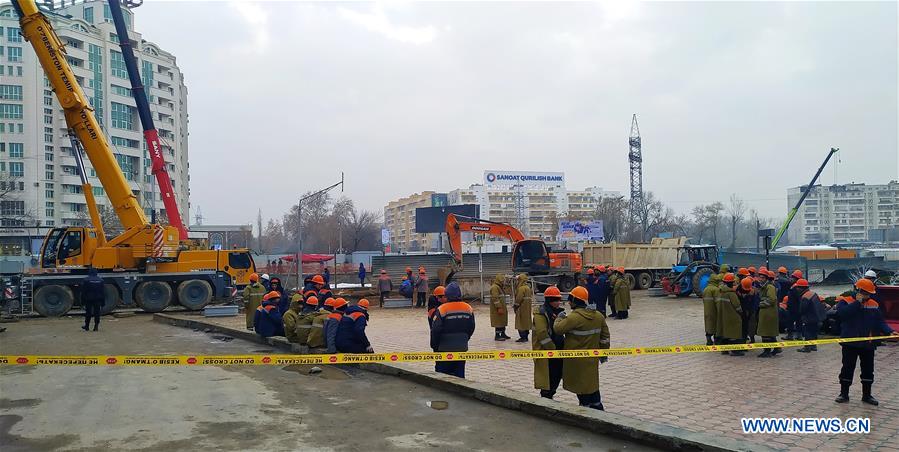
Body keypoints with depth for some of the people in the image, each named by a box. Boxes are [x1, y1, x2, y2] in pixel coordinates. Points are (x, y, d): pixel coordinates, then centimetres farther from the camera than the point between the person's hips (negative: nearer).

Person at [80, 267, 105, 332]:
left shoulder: (85, 280, -4)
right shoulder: (100, 280, 6)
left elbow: (83, 292, -5)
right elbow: (103, 292, 7)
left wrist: (82, 301, 0)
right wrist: (103, 302, 10)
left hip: (88, 299, -2)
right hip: (98, 299, 2)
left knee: (88, 312, 8)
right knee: (97, 313, 3)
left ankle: (87, 326, 16)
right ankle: (96, 326, -2)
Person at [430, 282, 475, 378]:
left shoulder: (442, 310, -15)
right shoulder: (468, 309, 2)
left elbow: (435, 330, -13)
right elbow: (471, 328, 10)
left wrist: (434, 346, 0)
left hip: (445, 348, -4)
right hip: (462, 348, 5)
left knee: (442, 374, 5)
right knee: (460, 373, 12)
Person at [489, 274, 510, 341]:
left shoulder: (499, 287, 18)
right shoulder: (494, 287, -16)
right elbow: (495, 298, -23)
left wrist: (503, 308, 25)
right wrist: (499, 307, -26)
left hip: (502, 308, 10)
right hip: (497, 309, -10)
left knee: (503, 321, 14)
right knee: (498, 322, -7)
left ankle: (503, 334, 23)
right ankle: (497, 336, -2)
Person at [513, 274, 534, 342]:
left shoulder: (521, 288, -18)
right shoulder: (528, 287, 13)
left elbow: (519, 298, -21)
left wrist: (515, 305, -9)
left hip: (522, 308, -10)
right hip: (527, 308, 10)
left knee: (521, 322, -5)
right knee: (526, 321, 14)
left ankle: (523, 337, -5)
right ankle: (525, 336, 21)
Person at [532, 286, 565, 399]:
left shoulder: (559, 311, 11)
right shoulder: (541, 314, -17)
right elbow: (542, 334, -23)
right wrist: (552, 349, -18)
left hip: (558, 349, 8)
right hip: (545, 351, -8)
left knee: (558, 373, 13)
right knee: (547, 376, -1)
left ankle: (550, 394, 29)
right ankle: (546, 397, 12)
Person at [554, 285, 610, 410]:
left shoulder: (574, 317, -22)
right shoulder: (598, 316, 2)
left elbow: (558, 329, -17)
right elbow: (605, 336, 8)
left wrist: (559, 318, 2)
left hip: (577, 360, -7)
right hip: (592, 358, 7)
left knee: (581, 385, 6)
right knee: (592, 383, 19)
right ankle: (597, 407, 26)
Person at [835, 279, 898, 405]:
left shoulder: (874, 305, 7)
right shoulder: (846, 302, -5)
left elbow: (880, 322, 5)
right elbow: (843, 313, -26)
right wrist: (857, 302, -20)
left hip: (868, 344, 4)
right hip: (850, 343, -4)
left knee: (868, 370, 11)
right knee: (847, 369, 4)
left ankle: (866, 395, 23)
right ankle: (844, 394, 14)